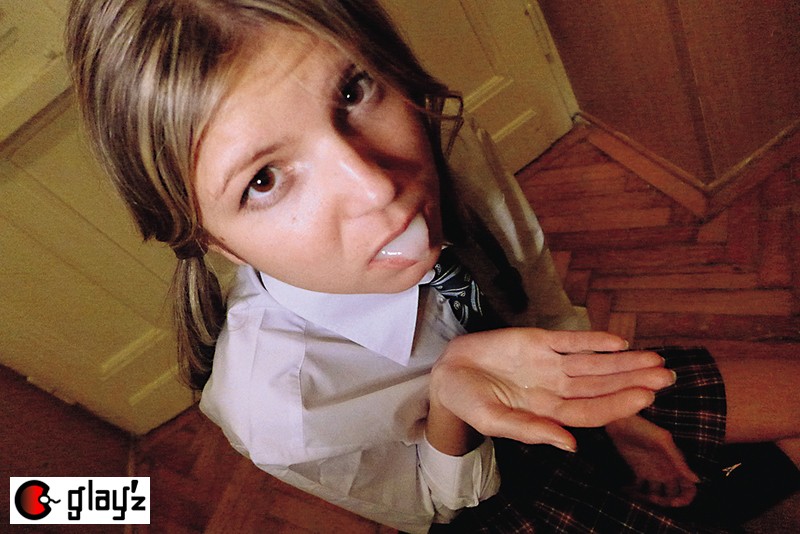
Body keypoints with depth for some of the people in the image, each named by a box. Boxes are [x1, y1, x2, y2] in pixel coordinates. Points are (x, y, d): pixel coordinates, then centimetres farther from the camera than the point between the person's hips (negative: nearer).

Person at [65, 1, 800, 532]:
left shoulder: (451, 148, -27)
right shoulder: (269, 397, -38)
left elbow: (546, 306, -7)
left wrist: (614, 409, -3)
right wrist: (448, 401, -40)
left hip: (550, 392, 4)